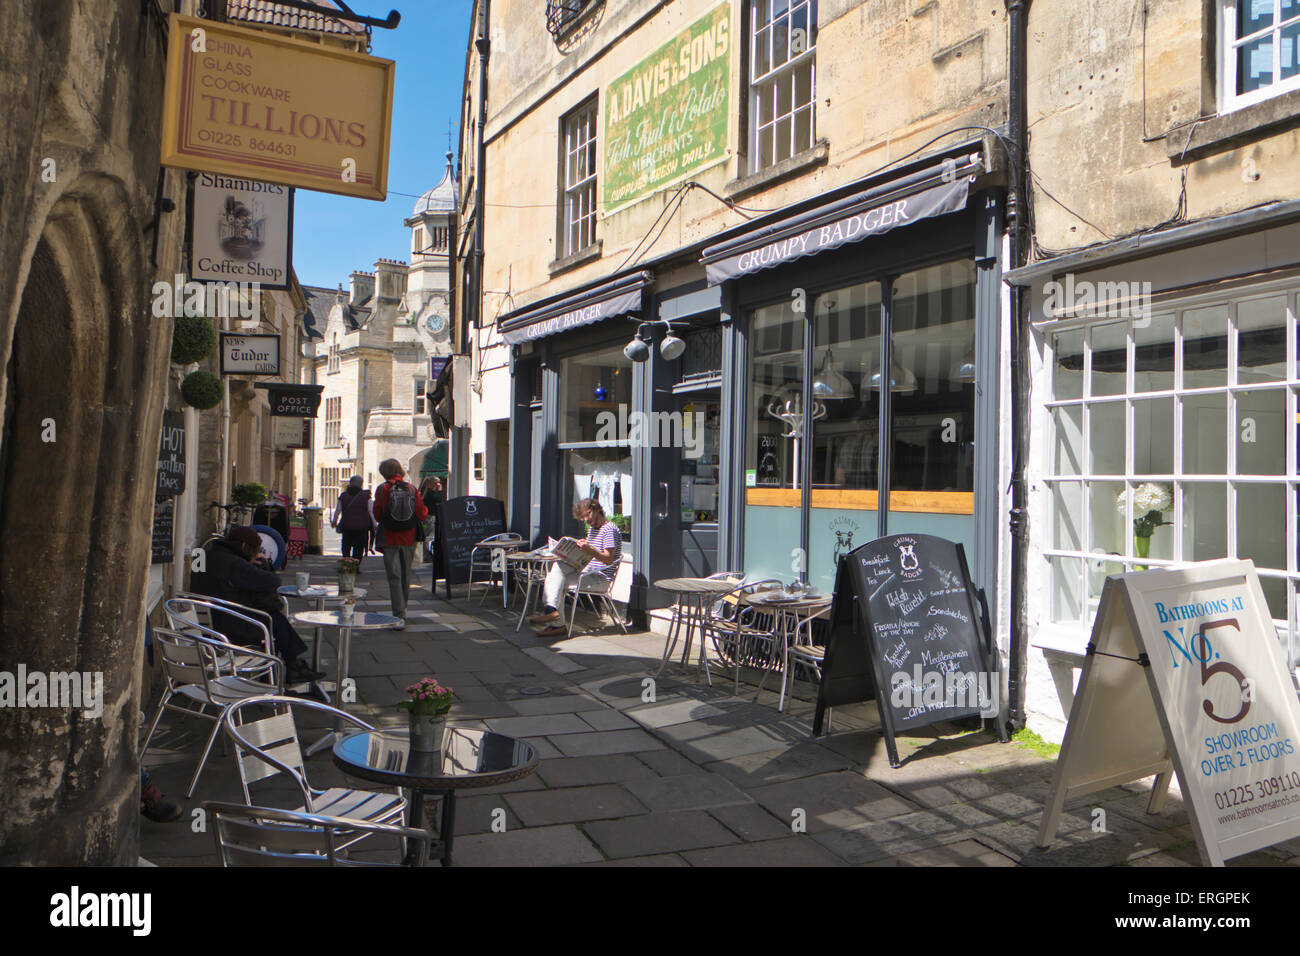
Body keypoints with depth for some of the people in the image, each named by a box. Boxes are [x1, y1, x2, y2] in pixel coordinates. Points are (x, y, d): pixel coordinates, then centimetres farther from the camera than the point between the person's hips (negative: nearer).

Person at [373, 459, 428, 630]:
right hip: (408, 539, 3)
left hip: (389, 539, -3)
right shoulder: (412, 489, -1)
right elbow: (422, 514, -1)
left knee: (394, 577, -4)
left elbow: (377, 516, -1)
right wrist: (426, 509, 21)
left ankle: (399, 616, -14)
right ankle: (402, 611, 29)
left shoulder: (383, 489, -7)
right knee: (405, 576, 15)